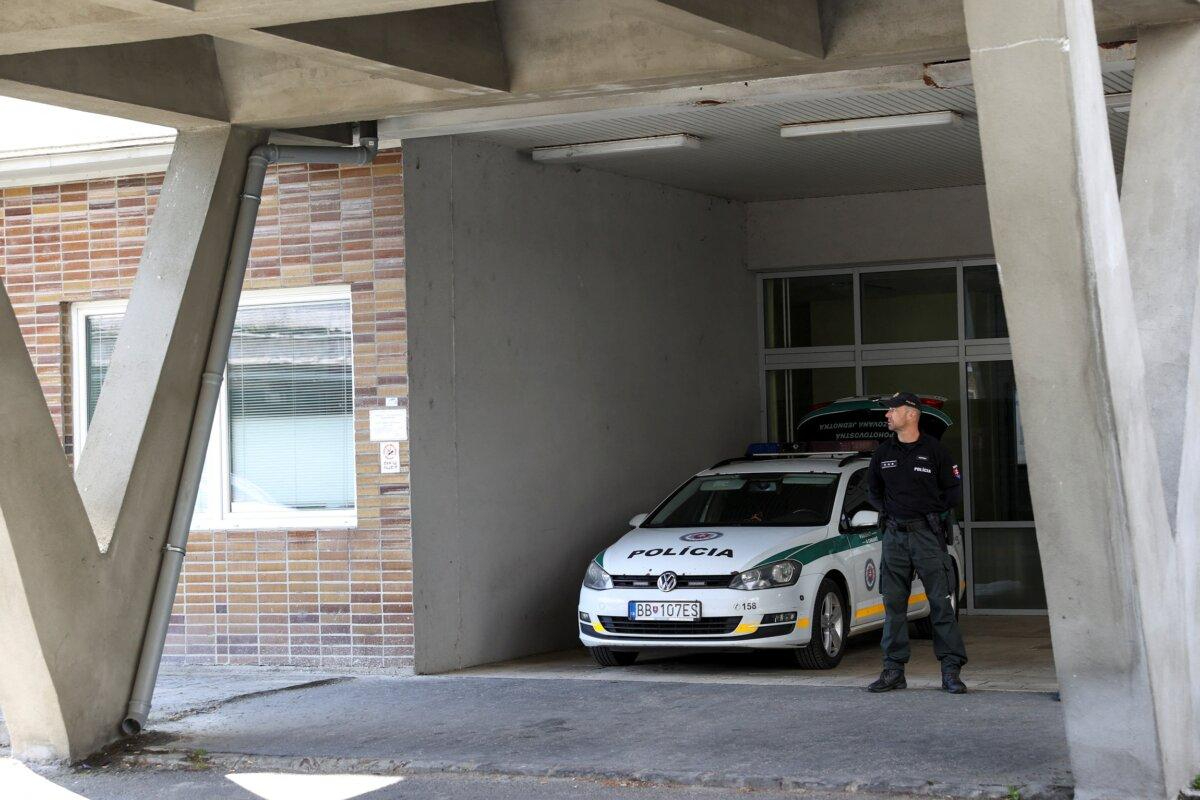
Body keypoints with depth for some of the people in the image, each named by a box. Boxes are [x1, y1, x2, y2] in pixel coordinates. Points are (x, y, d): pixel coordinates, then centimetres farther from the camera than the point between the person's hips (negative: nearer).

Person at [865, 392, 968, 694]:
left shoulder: (935, 450, -2)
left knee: (941, 602, -6)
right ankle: (894, 670, 11)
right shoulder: (883, 453, 10)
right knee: (893, 604, 5)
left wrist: (932, 511, -5)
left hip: (927, 533, -4)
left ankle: (951, 670, -4)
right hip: (894, 535, 4)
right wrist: (888, 510, 9)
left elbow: (954, 490, 3)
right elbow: (872, 489, 23)